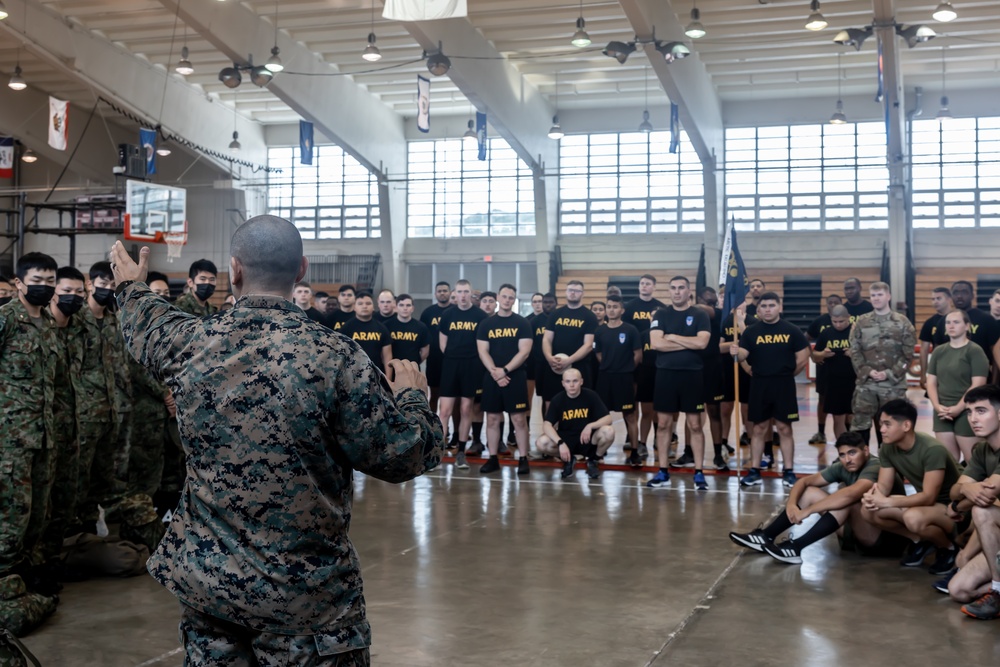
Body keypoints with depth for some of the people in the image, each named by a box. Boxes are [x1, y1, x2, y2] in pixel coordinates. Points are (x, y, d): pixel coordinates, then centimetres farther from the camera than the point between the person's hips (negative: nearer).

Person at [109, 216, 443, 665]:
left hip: (205, 577, 4)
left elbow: (148, 326, 20)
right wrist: (412, 397, 6)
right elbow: (402, 455, -15)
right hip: (307, 591, -4)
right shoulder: (335, 357, -19)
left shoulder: (191, 343, -4)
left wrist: (132, 286, 43)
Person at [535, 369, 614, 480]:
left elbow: (608, 419, -12)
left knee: (609, 431, -31)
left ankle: (593, 460, 1)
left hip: (587, 439, -1)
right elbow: (546, 425, -18)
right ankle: (568, 460, 4)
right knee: (542, 443, -29)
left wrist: (590, 426, -31)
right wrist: (560, 443, -34)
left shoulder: (591, 396, -9)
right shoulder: (557, 399, -9)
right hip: (566, 439, 1)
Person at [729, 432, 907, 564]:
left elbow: (851, 494, -41)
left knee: (849, 500, -33)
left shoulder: (876, 467, -23)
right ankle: (766, 536, -7)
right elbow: (805, 481, 4)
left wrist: (807, 511, -36)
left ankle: (795, 547, -33)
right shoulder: (842, 468, 1)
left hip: (888, 538, -8)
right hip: (857, 533, 8)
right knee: (809, 492, 0)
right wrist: (791, 503, -18)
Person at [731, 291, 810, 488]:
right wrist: (735, 352, -26)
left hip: (784, 386, -1)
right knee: (759, 428, 7)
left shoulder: (792, 331, 1)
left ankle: (789, 472, 9)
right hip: (760, 385, 1)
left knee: (784, 428, 3)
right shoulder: (751, 332, 4)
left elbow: (803, 358, 2)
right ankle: (754, 471, 12)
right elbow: (742, 356, -5)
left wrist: (786, 375, 4)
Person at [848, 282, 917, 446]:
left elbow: (908, 353, -1)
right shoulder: (861, 322, 7)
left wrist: (890, 373, -11)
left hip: (894, 384, -1)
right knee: (860, 424, 0)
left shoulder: (902, 322, 3)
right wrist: (867, 371, -11)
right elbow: (854, 351, 2)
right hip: (866, 383, 1)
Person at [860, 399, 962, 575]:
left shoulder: (932, 450, -28)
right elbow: (884, 486, -4)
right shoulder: (887, 448, -6)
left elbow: (928, 497, -30)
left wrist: (887, 502, -35)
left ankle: (948, 547, -6)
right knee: (868, 510, -12)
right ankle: (920, 541, 6)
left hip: (951, 507, -7)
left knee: (913, 518, -39)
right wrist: (873, 496, -28)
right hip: (923, 502, 7)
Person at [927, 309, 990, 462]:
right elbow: (931, 382, 11)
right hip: (942, 413, 5)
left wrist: (958, 408, -16)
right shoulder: (939, 351, 12)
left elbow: (978, 385, -11)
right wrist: (937, 406, -5)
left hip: (966, 412, -5)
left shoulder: (975, 351, -5)